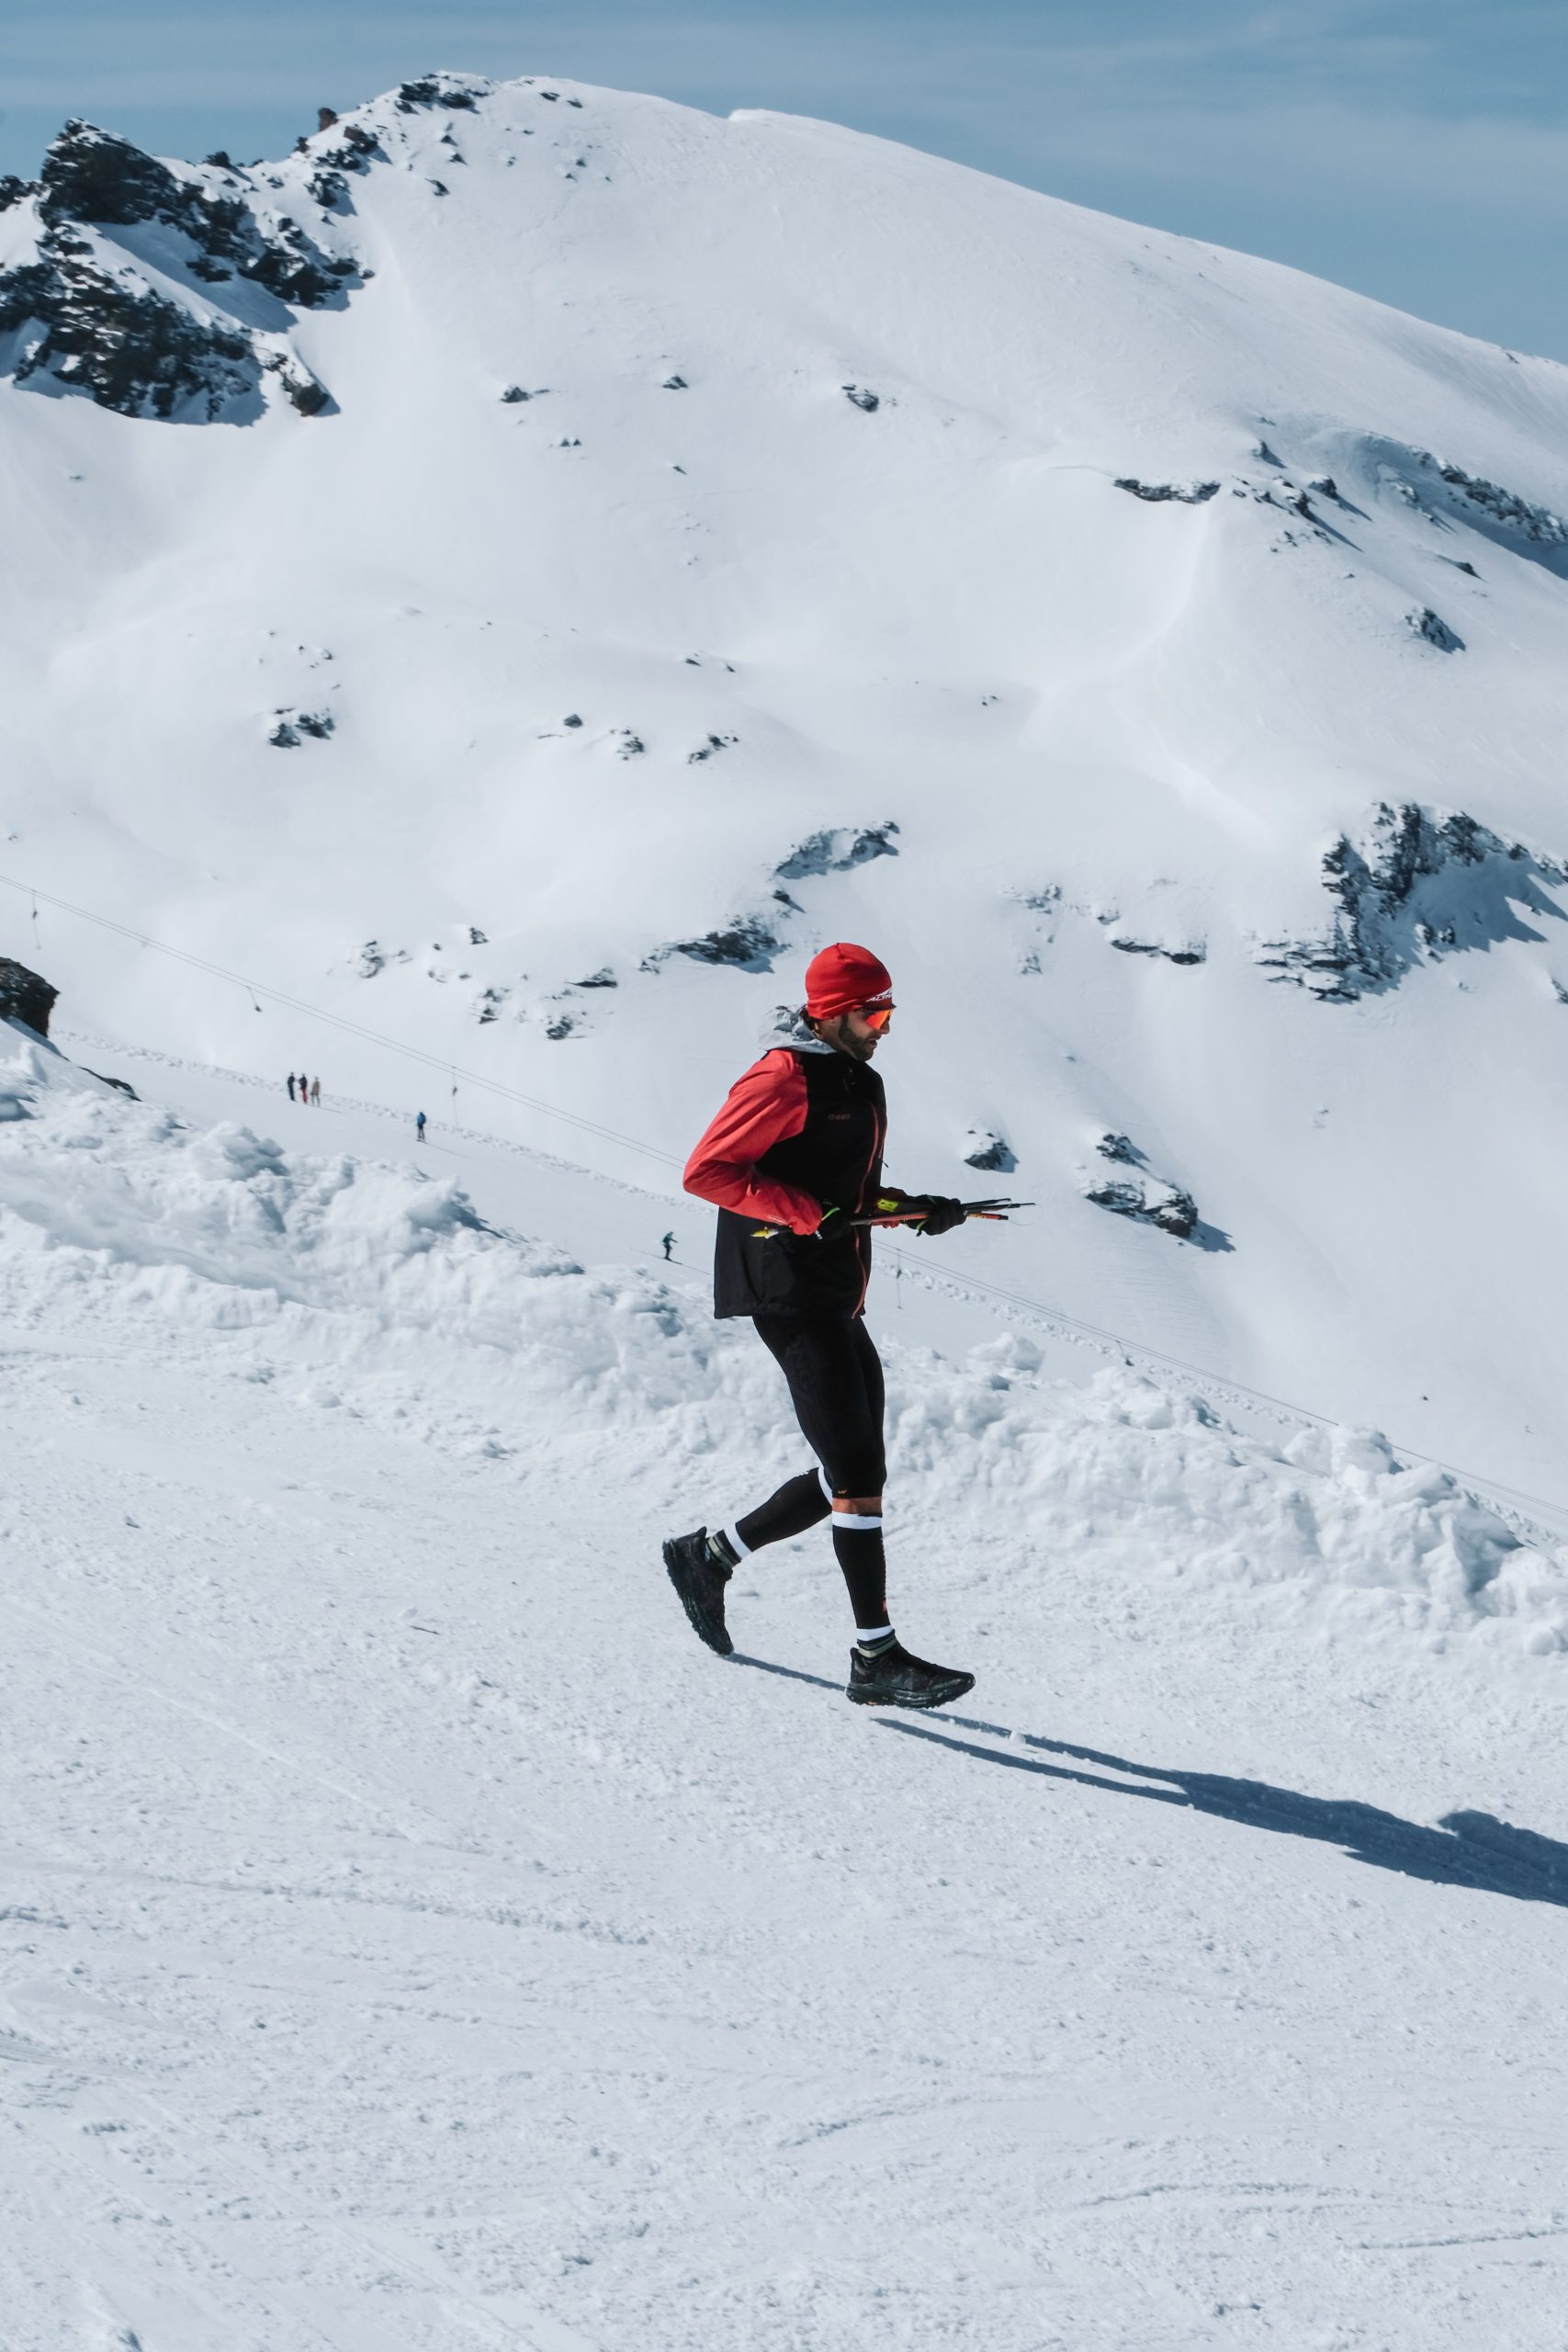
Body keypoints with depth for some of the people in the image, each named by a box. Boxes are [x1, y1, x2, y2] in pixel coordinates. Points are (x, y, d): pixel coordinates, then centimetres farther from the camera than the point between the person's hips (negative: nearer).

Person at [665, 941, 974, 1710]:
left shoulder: (862, 1085, 18)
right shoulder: (785, 1079, -11)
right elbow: (706, 1171, -16)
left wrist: (915, 1208, 8)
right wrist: (810, 1213, -22)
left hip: (838, 1303, 10)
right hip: (790, 1294, -10)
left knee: (851, 1478, 10)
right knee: (857, 1476, -12)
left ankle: (708, 1556, 26)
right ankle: (876, 1657, -10)